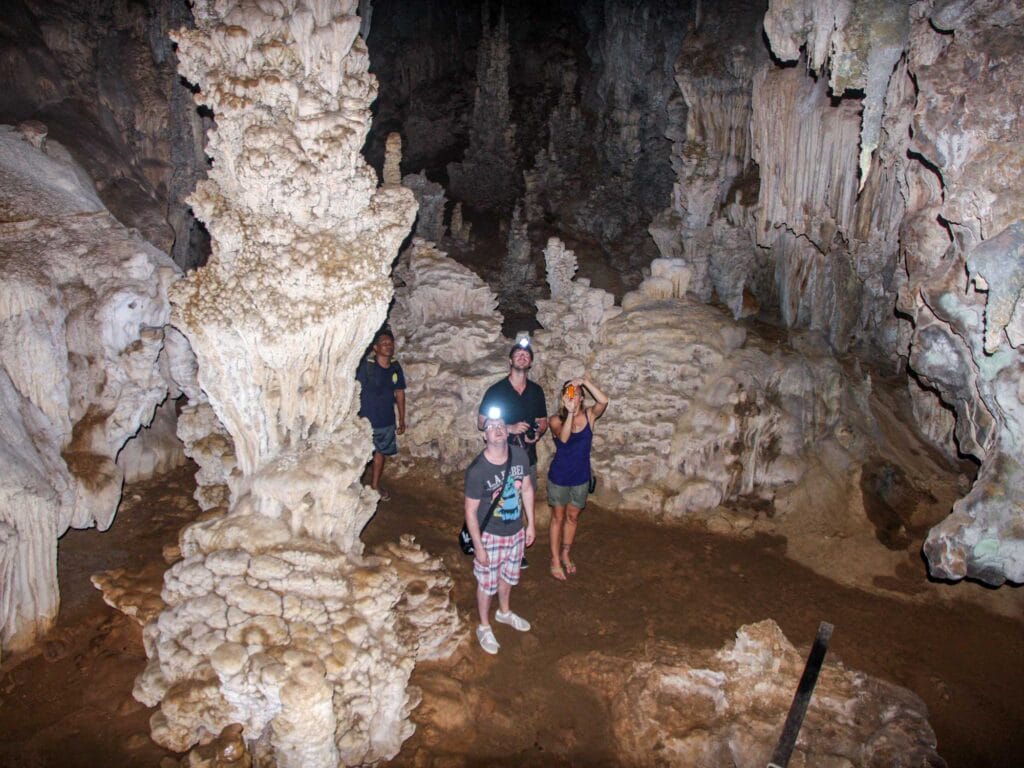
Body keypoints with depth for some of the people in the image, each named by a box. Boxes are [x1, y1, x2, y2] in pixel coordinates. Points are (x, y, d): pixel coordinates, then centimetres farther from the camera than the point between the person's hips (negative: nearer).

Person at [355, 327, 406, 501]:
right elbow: (355, 392, -14)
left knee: (380, 453, 19)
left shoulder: (396, 368, -1)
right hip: (366, 420, -5)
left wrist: (402, 419, 11)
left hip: (387, 421, 5)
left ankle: (375, 486, 37)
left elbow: (399, 393, 8)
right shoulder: (366, 366, -17)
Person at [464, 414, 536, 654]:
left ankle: (504, 612, 54)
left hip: (516, 532, 5)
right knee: (487, 583, 16)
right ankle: (484, 627, 40)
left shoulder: (520, 455, -13)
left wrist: (531, 523, 7)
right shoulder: (477, 470, -28)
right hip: (490, 536, -5)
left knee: (508, 576, 27)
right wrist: (478, 546, -15)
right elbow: (471, 511, -19)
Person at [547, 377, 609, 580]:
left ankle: (565, 555, 39)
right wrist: (570, 412, -47)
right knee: (558, 518, 13)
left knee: (572, 517, 19)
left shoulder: (589, 415, -9)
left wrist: (585, 381, -34)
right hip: (558, 477, -2)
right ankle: (555, 560, 28)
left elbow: (604, 401, -29)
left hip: (581, 477, 3)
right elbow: (563, 437, -36)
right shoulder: (556, 419, -16)